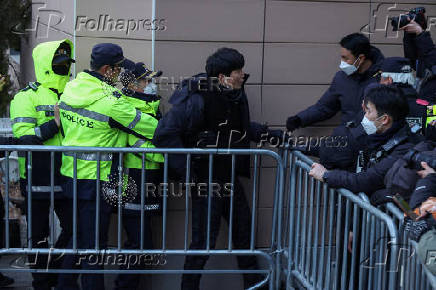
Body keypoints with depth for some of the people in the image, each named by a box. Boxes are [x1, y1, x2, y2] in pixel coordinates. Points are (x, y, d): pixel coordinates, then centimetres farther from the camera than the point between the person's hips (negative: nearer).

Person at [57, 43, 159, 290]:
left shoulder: (70, 88, 5)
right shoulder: (111, 100, -19)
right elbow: (145, 125, -11)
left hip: (71, 172, 8)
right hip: (95, 177, -8)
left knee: (78, 234, 21)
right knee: (94, 241, 1)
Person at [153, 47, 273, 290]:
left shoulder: (237, 95, 3)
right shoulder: (198, 100, -23)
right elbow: (165, 135, -24)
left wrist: (264, 132, 7)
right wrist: (186, 170, -24)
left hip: (230, 178, 8)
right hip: (206, 181, -8)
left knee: (244, 232, 18)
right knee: (204, 241, -2)